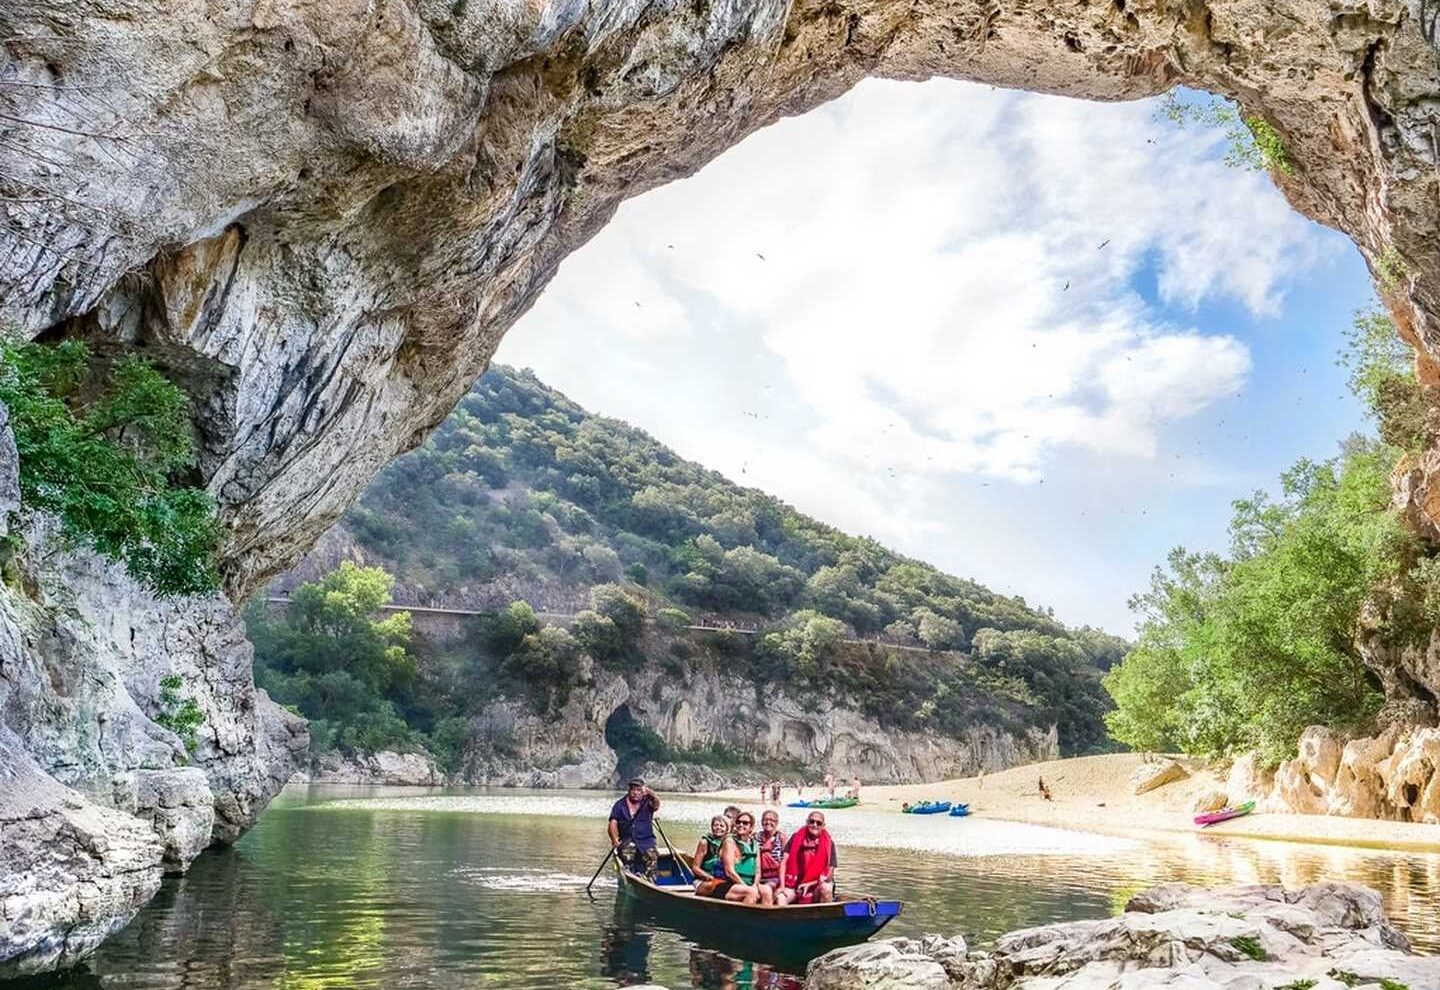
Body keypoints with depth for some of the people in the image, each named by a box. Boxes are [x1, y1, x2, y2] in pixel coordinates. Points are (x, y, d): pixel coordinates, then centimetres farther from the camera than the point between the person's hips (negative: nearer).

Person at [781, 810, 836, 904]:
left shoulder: (828, 844, -3)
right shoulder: (796, 838, 0)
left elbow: (829, 873, -5)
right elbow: (784, 862, -4)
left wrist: (809, 884, -12)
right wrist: (782, 886, -14)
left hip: (817, 884, 0)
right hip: (795, 885, 0)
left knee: (825, 889, -34)